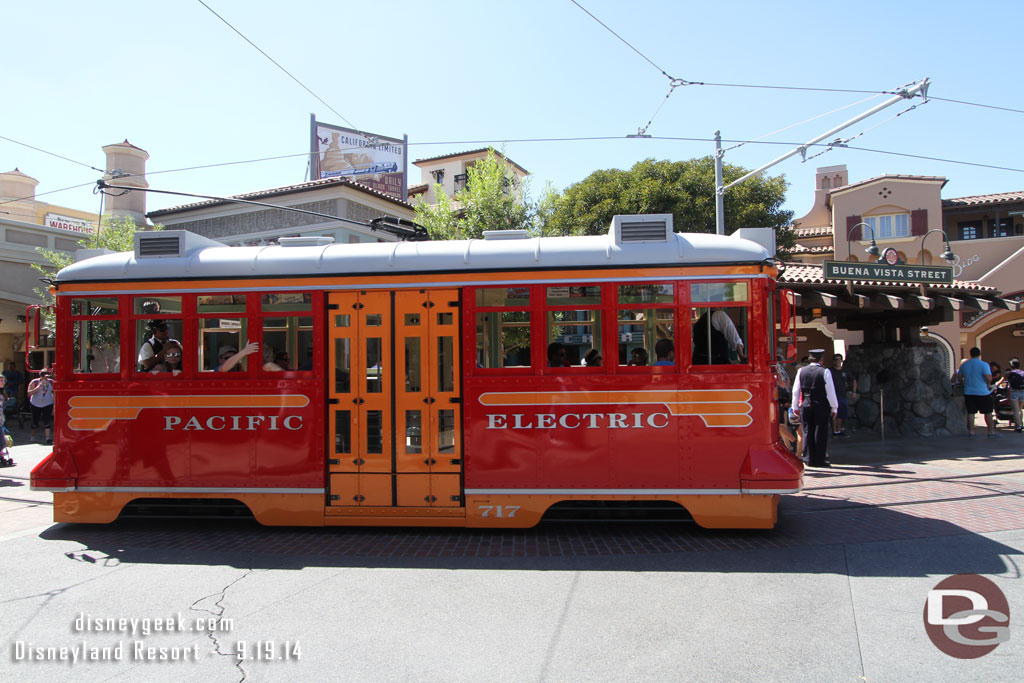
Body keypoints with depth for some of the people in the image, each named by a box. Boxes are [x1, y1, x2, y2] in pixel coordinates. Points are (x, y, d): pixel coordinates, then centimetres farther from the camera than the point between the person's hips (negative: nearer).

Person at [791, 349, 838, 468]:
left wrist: (795, 407, 14)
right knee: (821, 433, 3)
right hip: (822, 406, -3)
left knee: (807, 432, 9)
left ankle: (809, 458, 12)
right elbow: (830, 391, -7)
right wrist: (834, 408, 1)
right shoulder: (824, 372, -9)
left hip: (805, 406, 3)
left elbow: (795, 390, 6)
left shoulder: (801, 371, 1)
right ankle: (819, 460, 5)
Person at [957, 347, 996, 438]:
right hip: (983, 392, -4)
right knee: (988, 412, 7)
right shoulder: (984, 364, -10)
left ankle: (971, 431, 8)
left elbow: (959, 376, 14)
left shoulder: (964, 365, 6)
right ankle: (991, 431, 11)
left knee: (970, 412, 8)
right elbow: (989, 377, -19)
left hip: (969, 392, 4)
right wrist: (989, 384, 0)